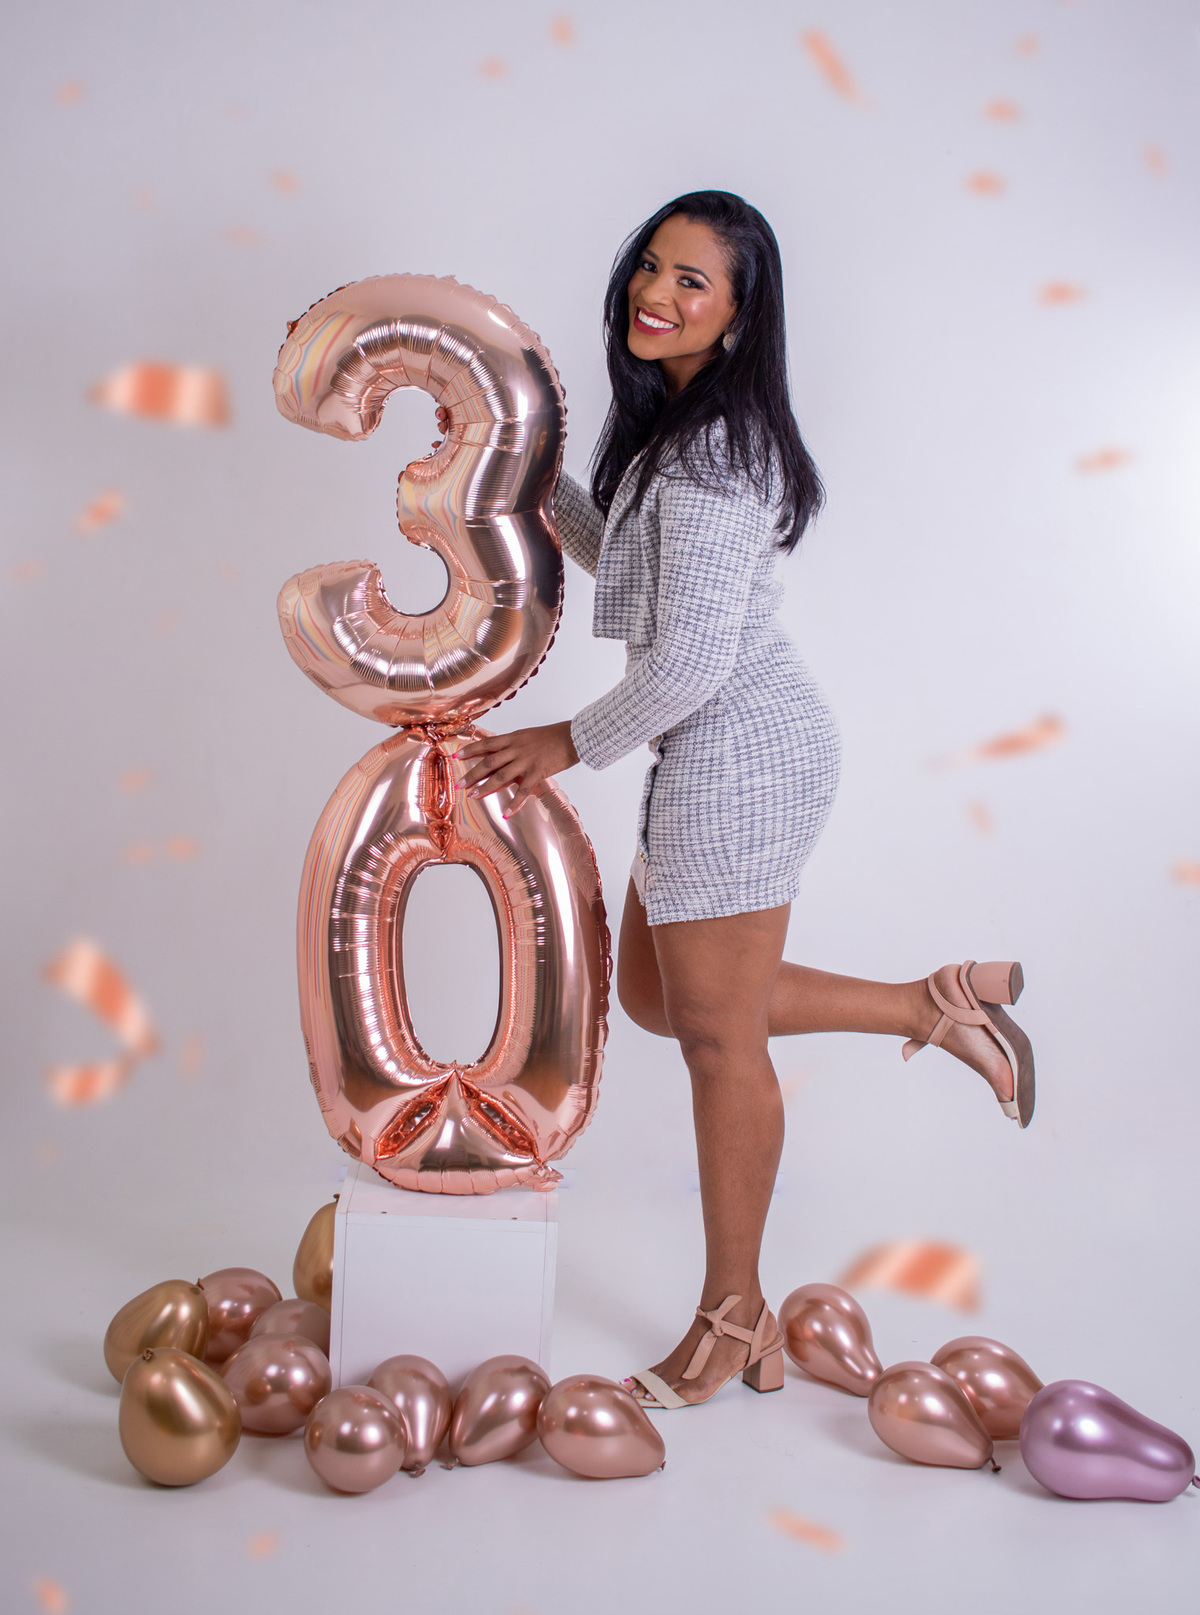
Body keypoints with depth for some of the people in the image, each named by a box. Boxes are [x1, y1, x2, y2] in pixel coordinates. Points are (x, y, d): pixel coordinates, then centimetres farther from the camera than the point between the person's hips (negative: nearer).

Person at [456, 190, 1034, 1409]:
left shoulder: (709, 449, -18)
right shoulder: (665, 421, 13)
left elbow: (692, 660, -22)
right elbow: (620, 555, 28)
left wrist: (574, 743, -8)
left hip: (739, 748, -10)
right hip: (711, 749, 10)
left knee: (716, 1030, 2)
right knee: (654, 994, 18)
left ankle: (734, 1316, 21)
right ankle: (938, 1004, 25)